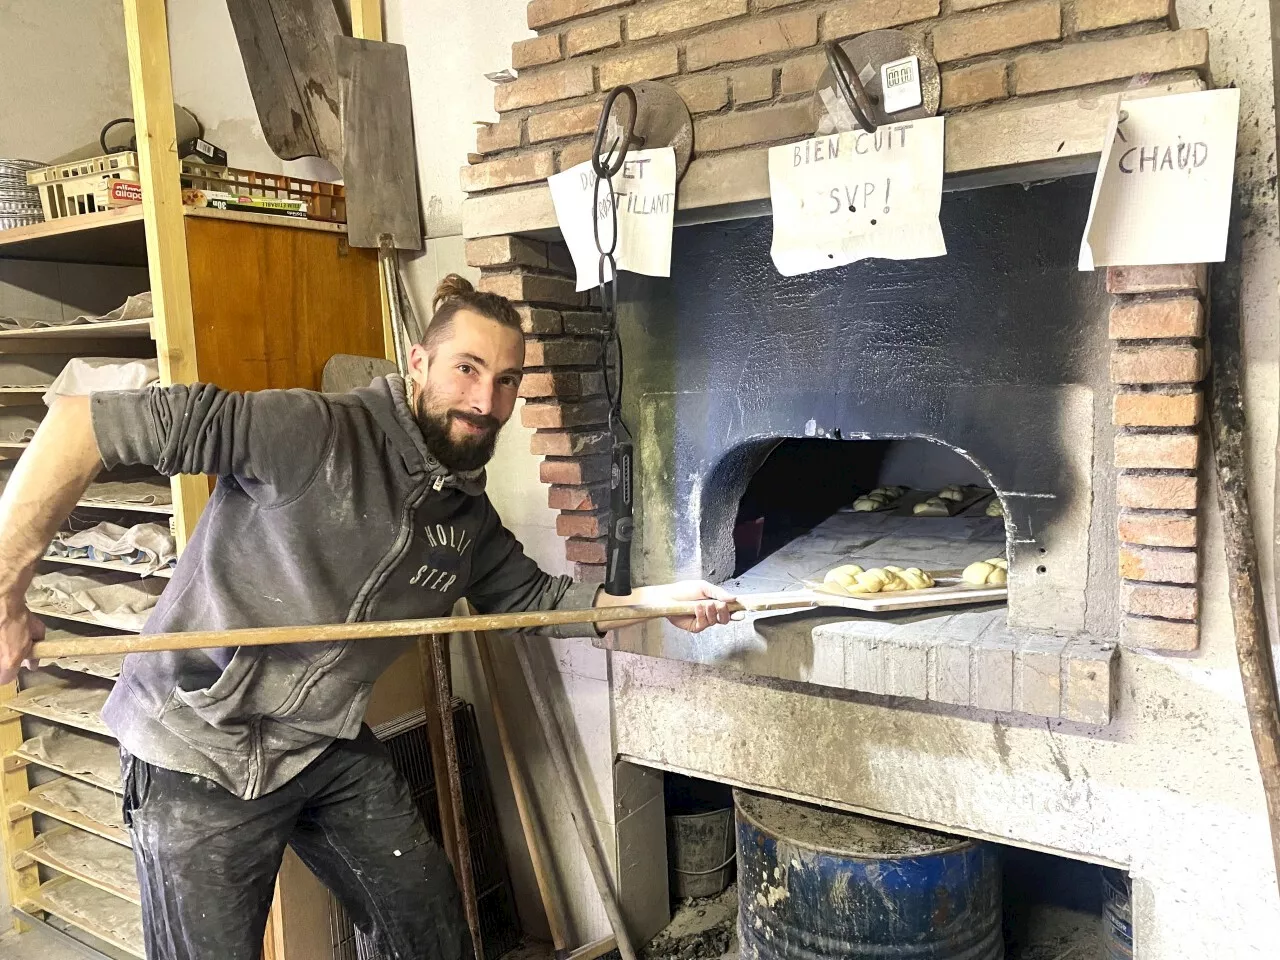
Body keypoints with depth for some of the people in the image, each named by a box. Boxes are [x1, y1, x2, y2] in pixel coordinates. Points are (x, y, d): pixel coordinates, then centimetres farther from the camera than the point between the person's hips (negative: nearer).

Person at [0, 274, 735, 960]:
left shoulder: (472, 517, -1)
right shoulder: (312, 431, -26)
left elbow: (531, 595, 12)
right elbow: (88, 422, -28)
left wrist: (654, 600, 3)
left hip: (334, 750, 7)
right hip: (202, 755, -6)